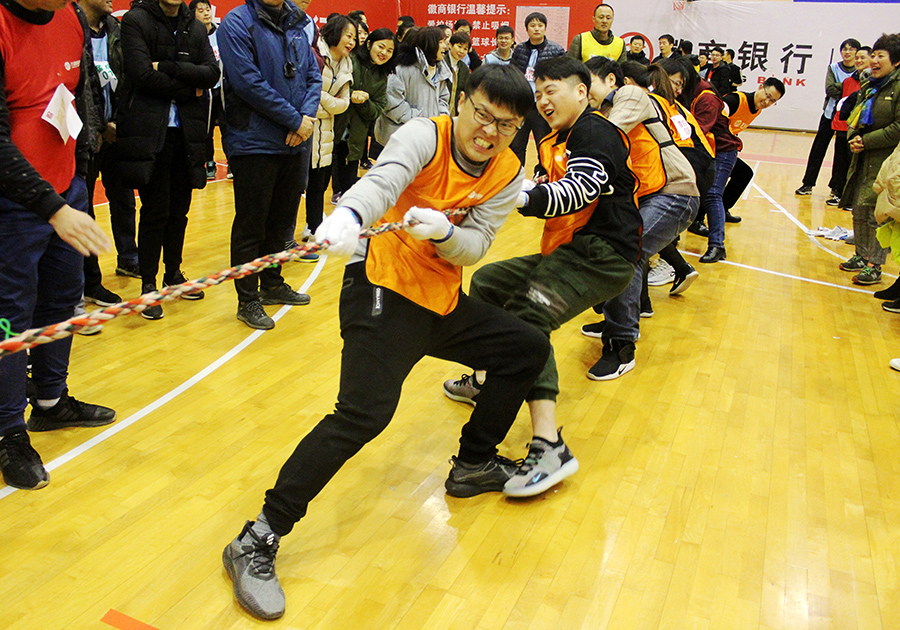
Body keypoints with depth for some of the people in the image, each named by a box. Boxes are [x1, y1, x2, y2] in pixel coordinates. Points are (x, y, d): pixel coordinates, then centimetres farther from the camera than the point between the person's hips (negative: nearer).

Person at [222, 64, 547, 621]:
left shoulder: (508, 174, 3)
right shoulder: (424, 136, -11)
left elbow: (474, 246, -6)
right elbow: (383, 181, -32)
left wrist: (444, 232, -29)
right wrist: (348, 216, -54)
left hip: (443, 301, 7)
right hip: (383, 289, -7)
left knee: (529, 348, 12)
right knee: (364, 413, -23)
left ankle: (474, 465, 28)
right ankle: (258, 542, -14)